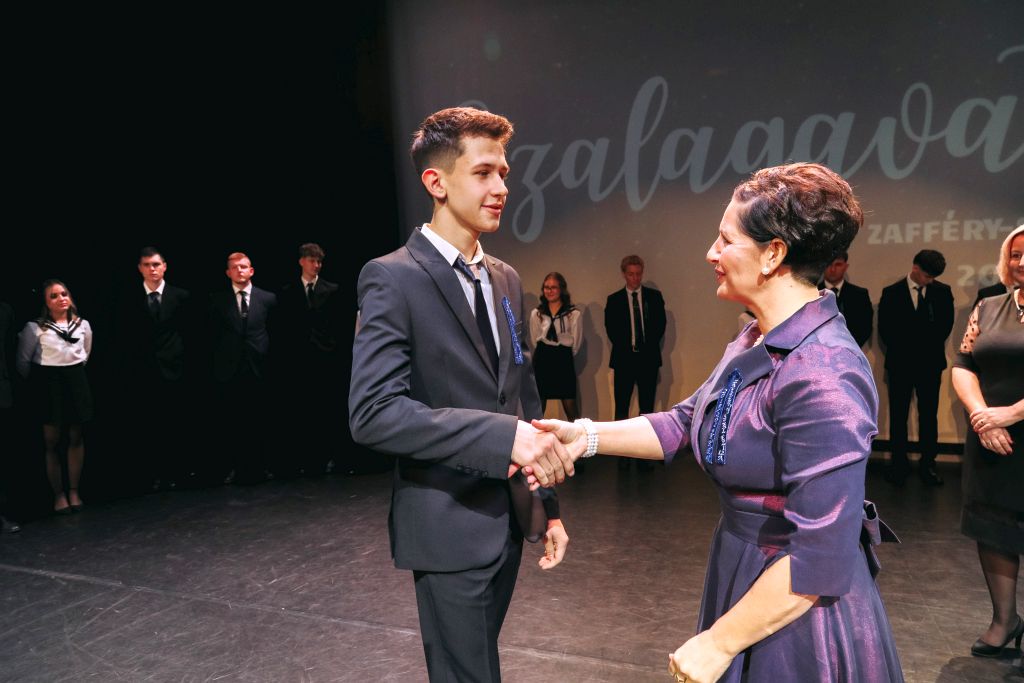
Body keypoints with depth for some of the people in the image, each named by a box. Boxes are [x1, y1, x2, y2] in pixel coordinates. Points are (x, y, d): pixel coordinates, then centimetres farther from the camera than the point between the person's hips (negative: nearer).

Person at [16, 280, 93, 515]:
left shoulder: (83, 325, 1)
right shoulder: (34, 327, -9)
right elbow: (23, 362, -2)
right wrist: (37, 383, 7)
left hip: (76, 381, 3)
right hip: (47, 384, -3)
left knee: (76, 437, 8)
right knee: (52, 440, 4)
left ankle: (74, 490, 19)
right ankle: (58, 493, 14)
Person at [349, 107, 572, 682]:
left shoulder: (506, 279, 9)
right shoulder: (393, 278, -14)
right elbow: (373, 412, -25)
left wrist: (546, 504, 13)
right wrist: (503, 435, -32)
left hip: (510, 518, 7)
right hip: (450, 526, -7)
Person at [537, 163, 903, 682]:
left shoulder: (821, 376, -29)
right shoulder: (756, 343, 1)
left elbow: (819, 559, -28)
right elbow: (686, 424, 8)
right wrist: (587, 436, -3)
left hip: (797, 615, -8)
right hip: (743, 577, 8)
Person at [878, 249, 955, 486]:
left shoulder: (942, 291, 4)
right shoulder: (891, 293, 0)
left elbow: (946, 324, 6)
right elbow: (885, 329, 0)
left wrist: (929, 347, -2)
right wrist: (905, 350, -4)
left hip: (930, 362, 1)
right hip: (901, 363, -1)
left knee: (929, 415, 5)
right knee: (898, 416, 3)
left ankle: (927, 464, 13)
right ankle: (899, 463, 12)